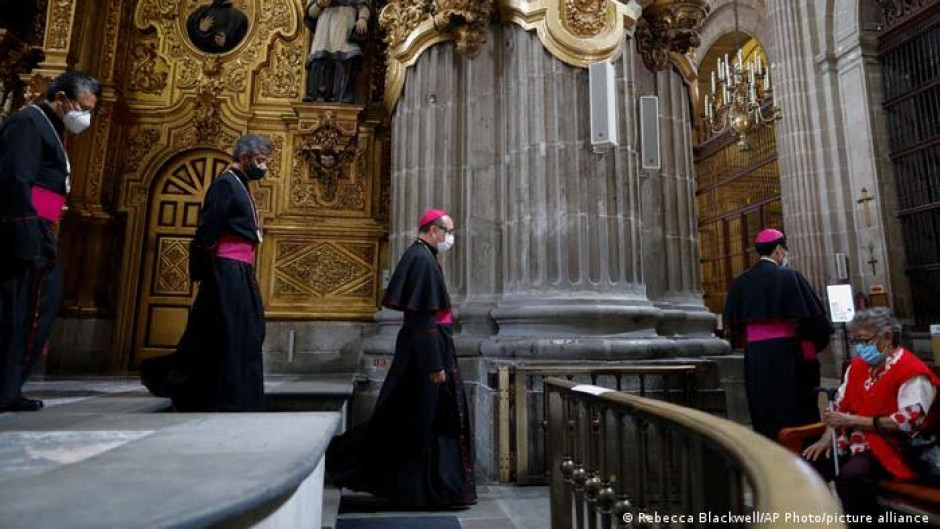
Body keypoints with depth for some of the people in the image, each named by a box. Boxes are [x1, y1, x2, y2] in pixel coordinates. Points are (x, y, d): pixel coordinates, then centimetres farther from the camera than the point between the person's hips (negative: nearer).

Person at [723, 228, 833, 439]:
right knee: (797, 414, 9)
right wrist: (817, 343, 9)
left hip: (754, 356, 4)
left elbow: (734, 322, 8)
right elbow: (812, 315, -10)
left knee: (764, 416, 14)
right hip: (787, 353, -4)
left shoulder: (741, 282, 2)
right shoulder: (789, 276, -10)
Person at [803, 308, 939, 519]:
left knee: (851, 476, -35)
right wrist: (827, 437, 0)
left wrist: (853, 421, -22)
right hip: (852, 442, 7)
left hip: (889, 448, -7)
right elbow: (840, 404, 15)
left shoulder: (912, 371, -11)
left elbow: (908, 421, -21)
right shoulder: (858, 365, 13)